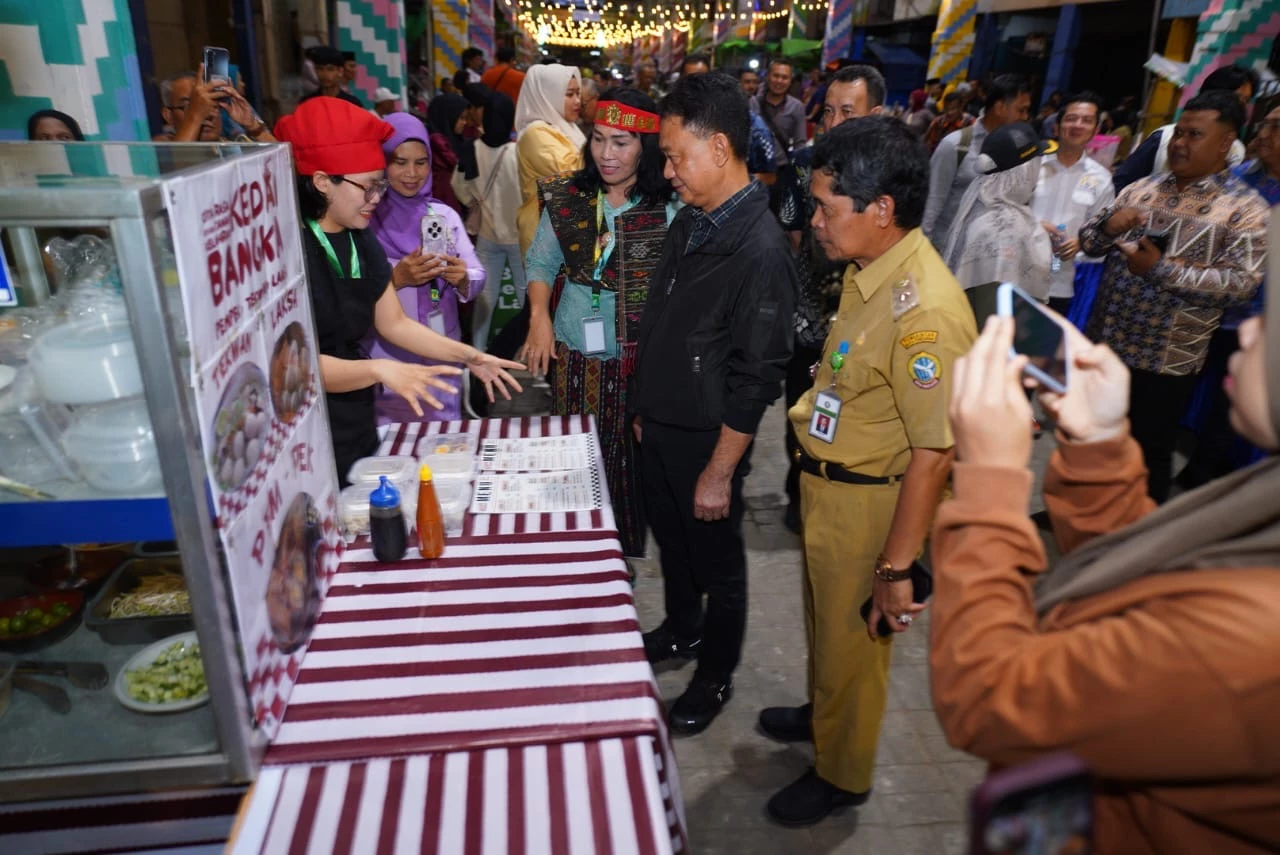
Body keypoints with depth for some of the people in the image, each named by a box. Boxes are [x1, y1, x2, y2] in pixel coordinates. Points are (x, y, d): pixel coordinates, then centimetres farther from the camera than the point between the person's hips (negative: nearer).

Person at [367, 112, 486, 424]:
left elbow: (477, 278, 2)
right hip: (387, 361, -3)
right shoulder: (363, 218, -7)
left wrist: (462, 279, -19)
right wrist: (395, 278, -25)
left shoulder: (444, 214, 4)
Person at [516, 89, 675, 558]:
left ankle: (626, 550, 29)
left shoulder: (670, 206, -9)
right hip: (576, 354, 3)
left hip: (642, 357, -3)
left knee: (632, 456, 8)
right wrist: (539, 316, -5)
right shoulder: (567, 197, 3)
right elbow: (540, 261, 11)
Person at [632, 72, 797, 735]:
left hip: (706, 439, -7)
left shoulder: (760, 250, -23)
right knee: (671, 539, 24)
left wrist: (720, 470, -18)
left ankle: (715, 676, 35)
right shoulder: (689, 222, 2)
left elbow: (756, 377, -22)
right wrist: (644, 409, 14)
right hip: (658, 427, 8)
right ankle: (680, 631, 49)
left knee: (717, 562, 13)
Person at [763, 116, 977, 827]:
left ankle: (842, 773, 40)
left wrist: (896, 565, -22)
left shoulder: (925, 309, -29)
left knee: (852, 640, 14)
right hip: (826, 483, 8)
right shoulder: (869, 271, -1)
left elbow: (934, 452, -26)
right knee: (824, 618, 28)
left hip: (869, 503, -8)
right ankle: (824, 713, 55)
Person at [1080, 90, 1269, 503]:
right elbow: (1088, 243, 8)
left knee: (1148, 455, 8)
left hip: (1166, 360, -5)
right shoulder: (1140, 188, 7)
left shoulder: (1246, 207, -8)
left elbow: (1242, 283, -17)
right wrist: (1108, 225, -14)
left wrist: (1162, 270, -23)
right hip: (1104, 343, 5)